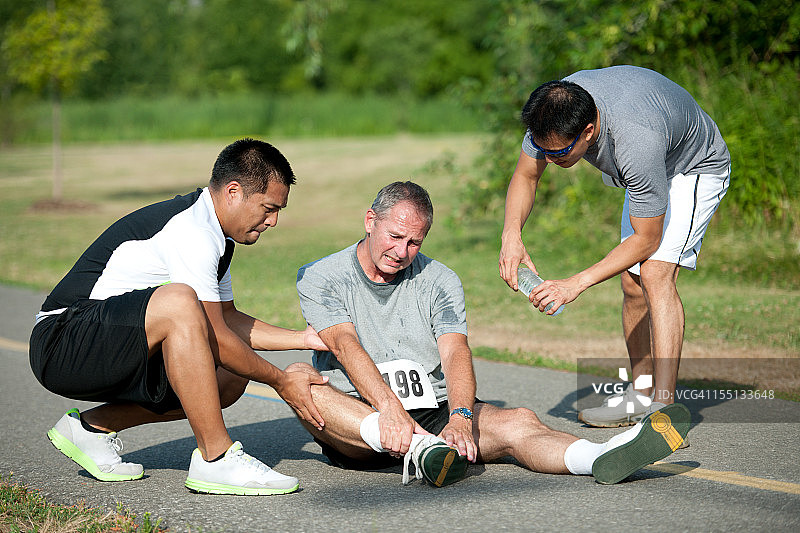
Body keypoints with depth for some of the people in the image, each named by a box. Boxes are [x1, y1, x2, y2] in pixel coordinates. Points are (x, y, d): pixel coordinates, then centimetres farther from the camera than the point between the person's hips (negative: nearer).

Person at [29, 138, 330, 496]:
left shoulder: (211, 233, 11)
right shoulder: (191, 232, -21)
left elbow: (229, 320, 23)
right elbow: (217, 338, -17)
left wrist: (305, 339, 17)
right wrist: (280, 381, -6)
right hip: (62, 342, -10)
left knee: (230, 378, 6)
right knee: (179, 302, -34)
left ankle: (94, 426, 13)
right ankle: (216, 459, -27)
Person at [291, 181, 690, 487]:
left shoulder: (439, 281, 8)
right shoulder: (320, 279, 0)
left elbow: (455, 352, -8)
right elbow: (346, 346, -17)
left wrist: (460, 417, -29)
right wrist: (389, 407, -35)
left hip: (432, 410, 2)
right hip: (355, 419, -2)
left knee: (517, 423, -25)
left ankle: (600, 459, -54)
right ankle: (415, 451, -50)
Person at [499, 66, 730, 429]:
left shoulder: (637, 141, -44)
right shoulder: (554, 112, -26)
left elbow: (647, 239, -33)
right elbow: (525, 176, -9)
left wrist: (577, 283, -34)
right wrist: (511, 236, -27)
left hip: (697, 167, -7)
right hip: (644, 173, 8)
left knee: (654, 273, -24)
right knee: (632, 285, 4)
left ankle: (664, 406, -27)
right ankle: (642, 393, 17)